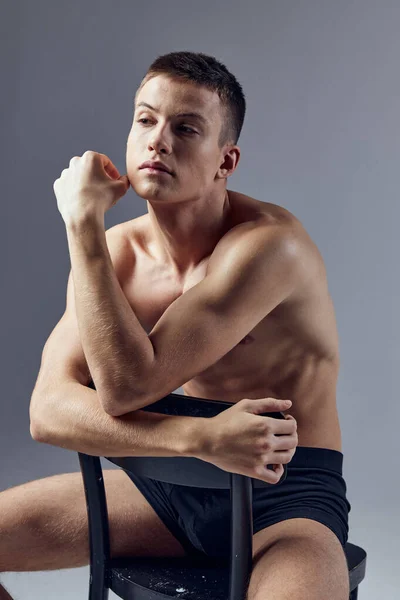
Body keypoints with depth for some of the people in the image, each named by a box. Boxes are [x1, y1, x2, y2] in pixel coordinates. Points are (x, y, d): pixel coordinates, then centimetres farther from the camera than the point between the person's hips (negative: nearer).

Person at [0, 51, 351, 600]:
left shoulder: (269, 243, -21)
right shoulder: (114, 249, -2)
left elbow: (125, 389, -26)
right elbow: (48, 410, -13)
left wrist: (84, 221, -22)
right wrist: (201, 436, -28)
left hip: (286, 497, -5)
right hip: (167, 485, 6)